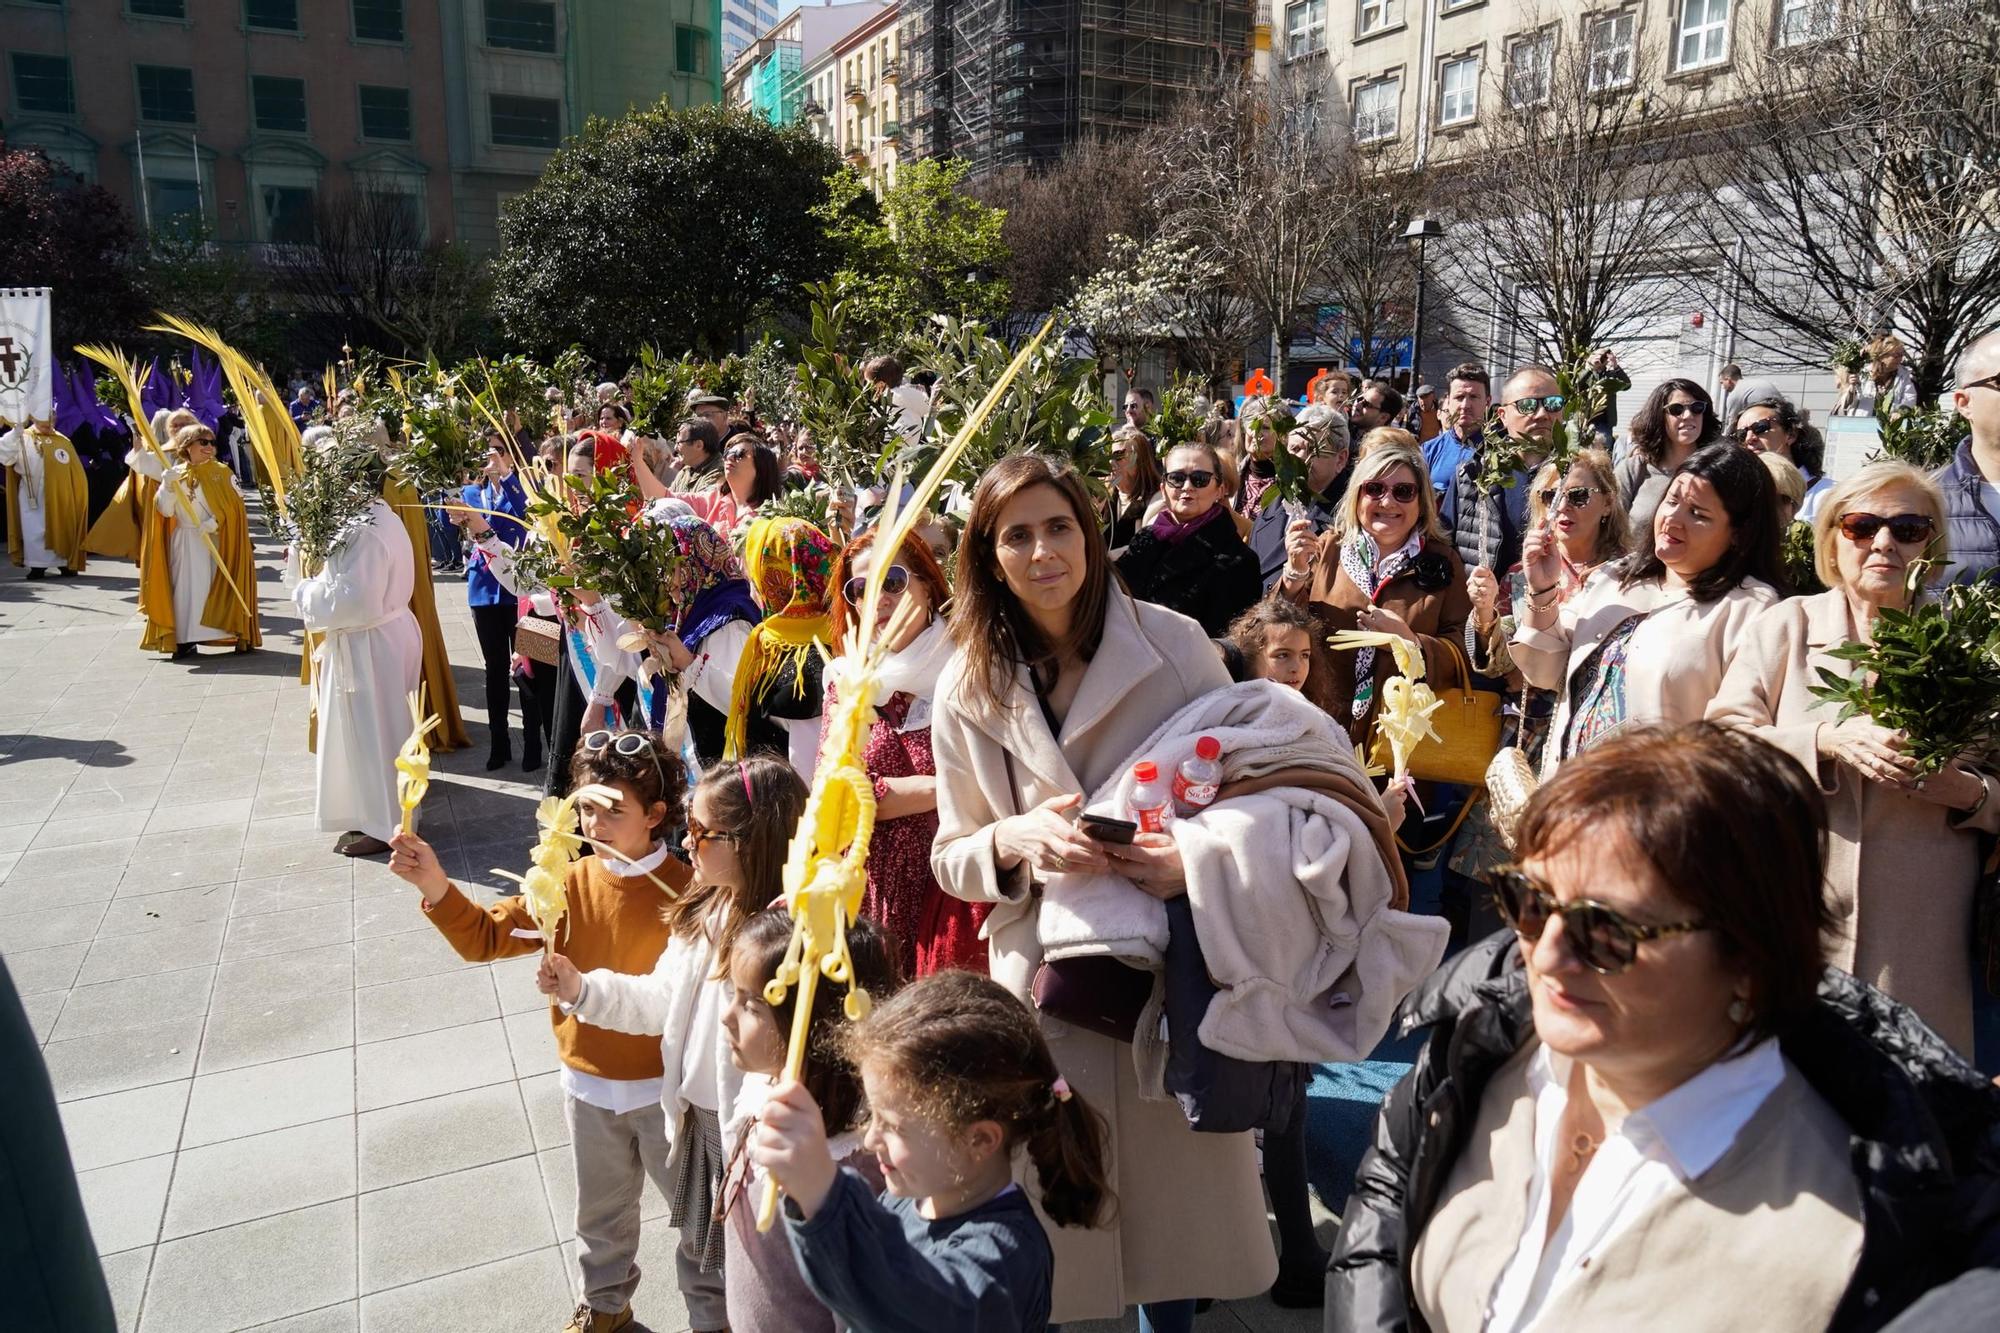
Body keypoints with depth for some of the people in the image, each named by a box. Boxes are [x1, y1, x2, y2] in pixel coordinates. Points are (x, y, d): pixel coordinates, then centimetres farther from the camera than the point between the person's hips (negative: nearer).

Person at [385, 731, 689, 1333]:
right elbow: (485, 936, -6)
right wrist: (434, 884, -19)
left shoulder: (685, 891, -20)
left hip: (664, 1086, -4)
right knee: (601, 1208, 25)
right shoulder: (570, 885, -8)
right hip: (588, 1083, 4)